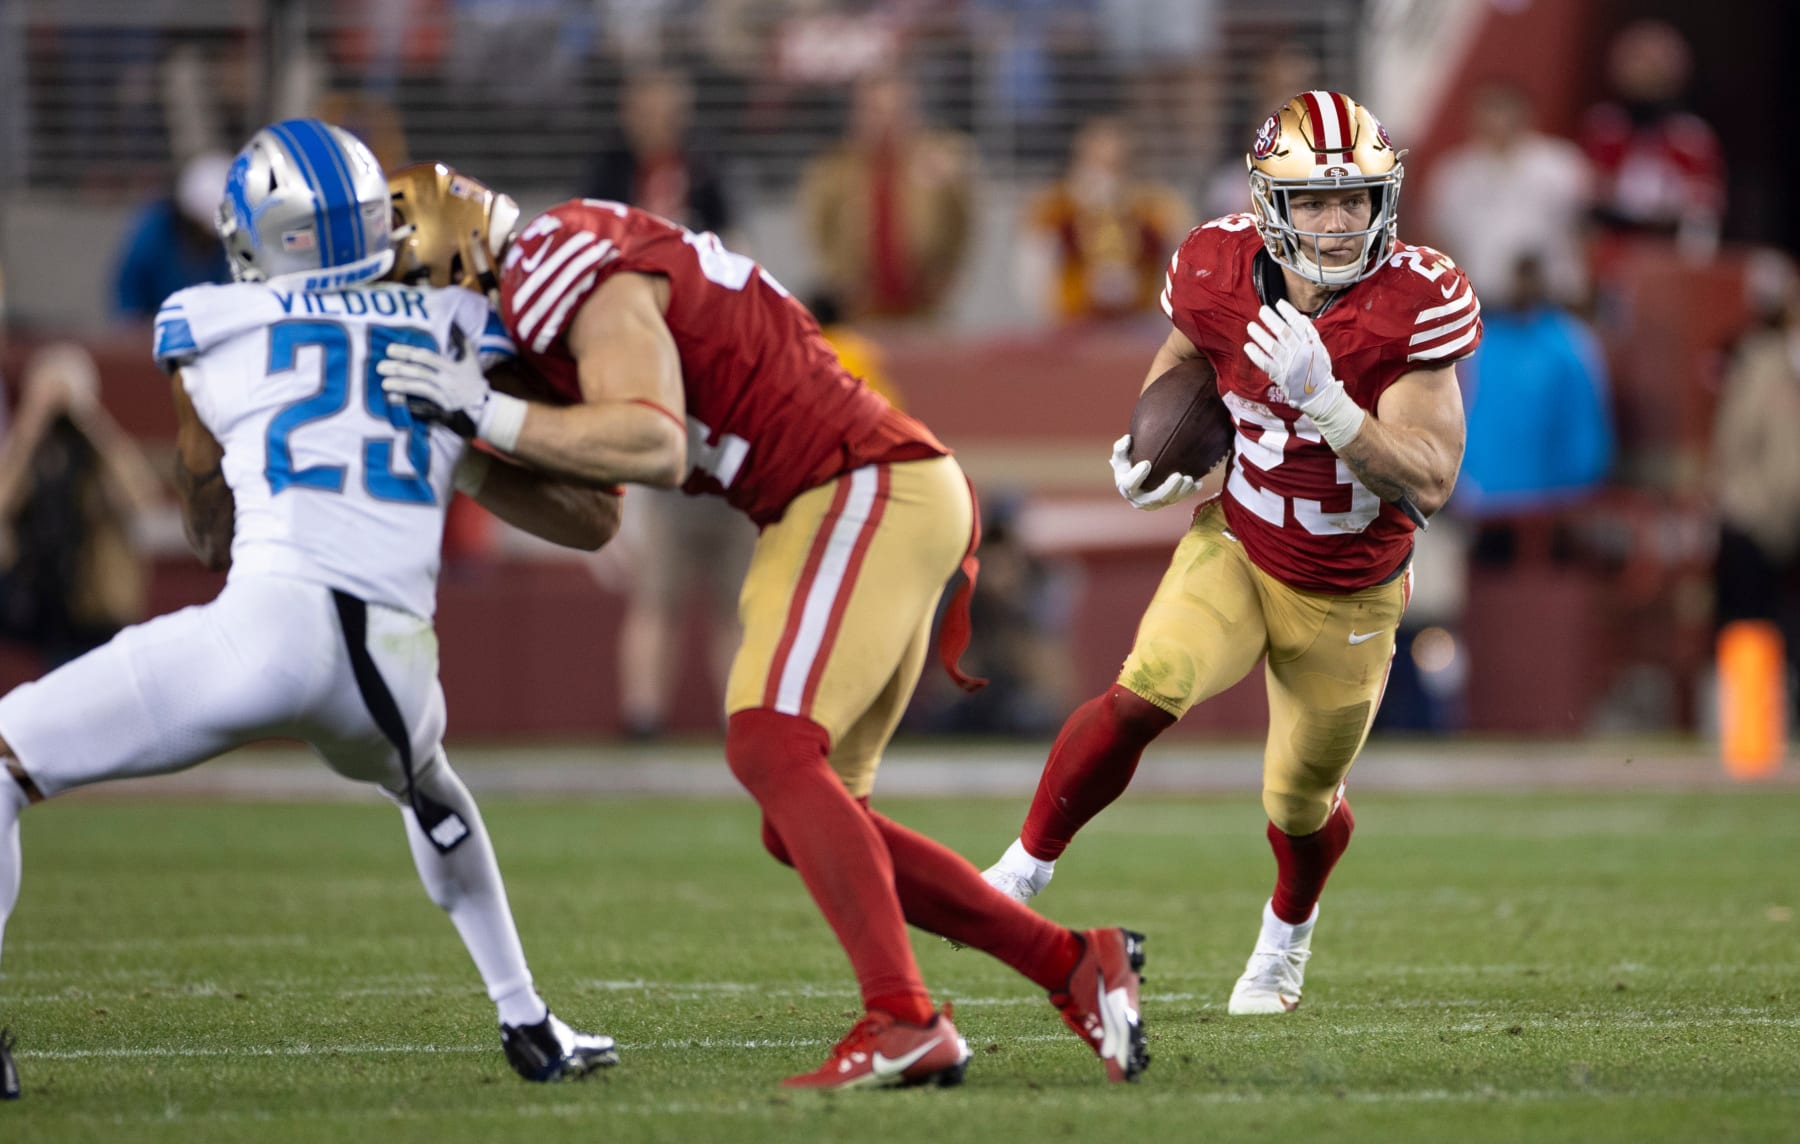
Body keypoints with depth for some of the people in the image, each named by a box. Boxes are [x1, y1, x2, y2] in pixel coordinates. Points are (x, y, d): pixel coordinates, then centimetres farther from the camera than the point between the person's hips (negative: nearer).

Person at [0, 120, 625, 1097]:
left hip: (270, 625, -4)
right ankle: (529, 1027, 40)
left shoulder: (211, 331, 13)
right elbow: (591, 518, 23)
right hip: (398, 667, 4)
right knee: (422, 785, 40)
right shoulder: (459, 334, 19)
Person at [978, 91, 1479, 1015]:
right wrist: (1148, 447, -6)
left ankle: (1287, 934, 51)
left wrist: (1324, 398, -38)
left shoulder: (1416, 306, -24)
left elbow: (1428, 486, -27)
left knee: (1301, 803, 17)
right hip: (1235, 550, 1)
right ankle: (1023, 873, -13)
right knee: (1144, 695, -28)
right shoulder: (1222, 273, -16)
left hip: (1347, 598, 0)